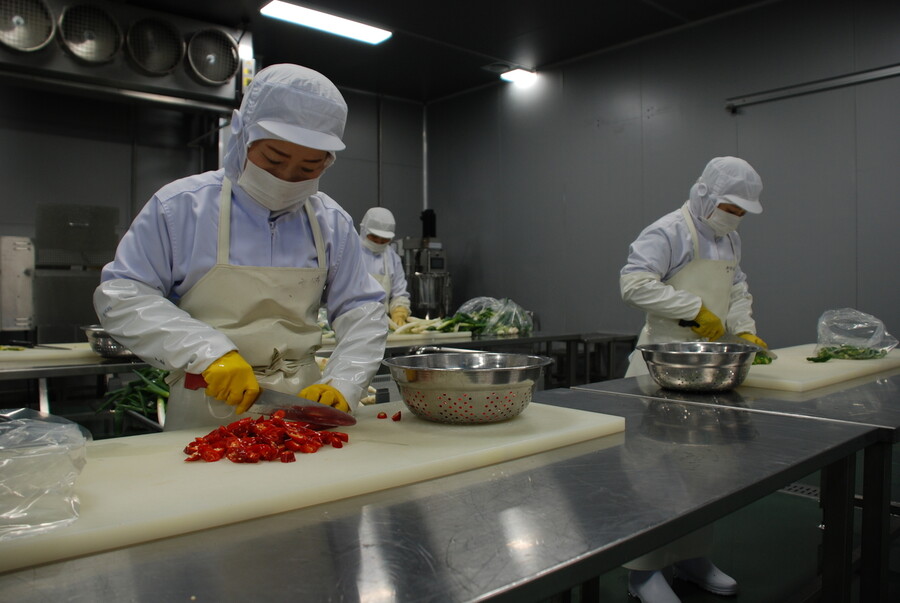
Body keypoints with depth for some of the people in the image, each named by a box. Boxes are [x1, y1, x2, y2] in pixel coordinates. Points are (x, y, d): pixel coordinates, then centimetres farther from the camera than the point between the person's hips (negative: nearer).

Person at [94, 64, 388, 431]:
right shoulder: (181, 205, -2)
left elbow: (361, 311, 8)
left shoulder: (332, 223, 6)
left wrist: (342, 385, -10)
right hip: (206, 409, -5)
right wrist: (207, 352, -16)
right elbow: (120, 295, -3)